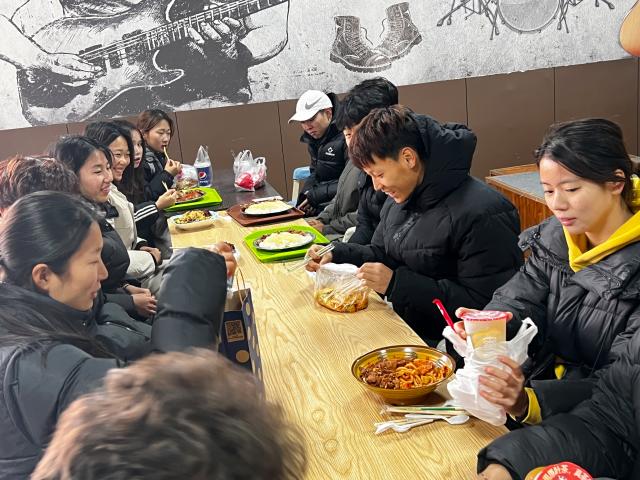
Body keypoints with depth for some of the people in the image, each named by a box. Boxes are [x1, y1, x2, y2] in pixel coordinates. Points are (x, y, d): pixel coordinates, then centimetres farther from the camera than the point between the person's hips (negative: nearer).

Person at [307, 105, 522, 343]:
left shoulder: (483, 214, -21)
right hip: (398, 328, 8)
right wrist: (336, 255, 3)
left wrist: (397, 283, -23)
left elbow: (482, 304, -23)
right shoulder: (399, 200, 8)